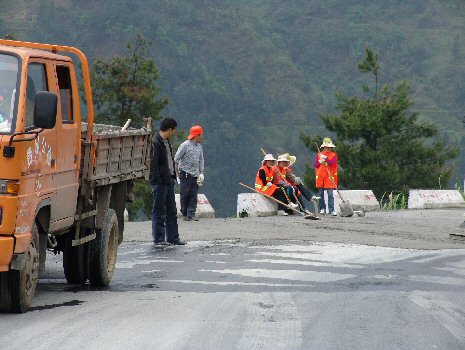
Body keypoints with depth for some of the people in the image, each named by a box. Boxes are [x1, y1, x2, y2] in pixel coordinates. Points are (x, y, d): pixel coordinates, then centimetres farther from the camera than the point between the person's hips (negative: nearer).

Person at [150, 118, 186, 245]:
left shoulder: (167, 142, 15)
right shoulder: (155, 143, -16)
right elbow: (153, 164, -19)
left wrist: (173, 176, 17)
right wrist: (157, 181, -21)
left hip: (169, 181, 10)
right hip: (160, 182, -10)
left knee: (171, 211, 12)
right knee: (159, 212, -2)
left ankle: (173, 237, 18)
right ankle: (159, 239, 3)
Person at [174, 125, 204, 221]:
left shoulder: (199, 147, 12)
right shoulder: (185, 145, -8)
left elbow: (201, 160, 18)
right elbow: (176, 158, -6)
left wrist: (201, 173, 11)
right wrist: (176, 169, -7)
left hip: (195, 174, 6)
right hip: (185, 173, -6)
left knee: (194, 195, 1)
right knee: (185, 194, -3)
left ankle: (191, 214, 1)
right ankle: (184, 213, 10)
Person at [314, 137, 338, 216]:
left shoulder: (333, 155, 4)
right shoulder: (319, 154, 11)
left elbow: (332, 163, -11)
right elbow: (315, 165, 8)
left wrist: (326, 158, -18)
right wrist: (320, 162, -11)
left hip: (329, 176, -3)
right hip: (320, 177, 3)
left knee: (330, 194, -8)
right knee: (321, 194, 8)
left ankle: (331, 210, -9)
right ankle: (322, 208, 17)